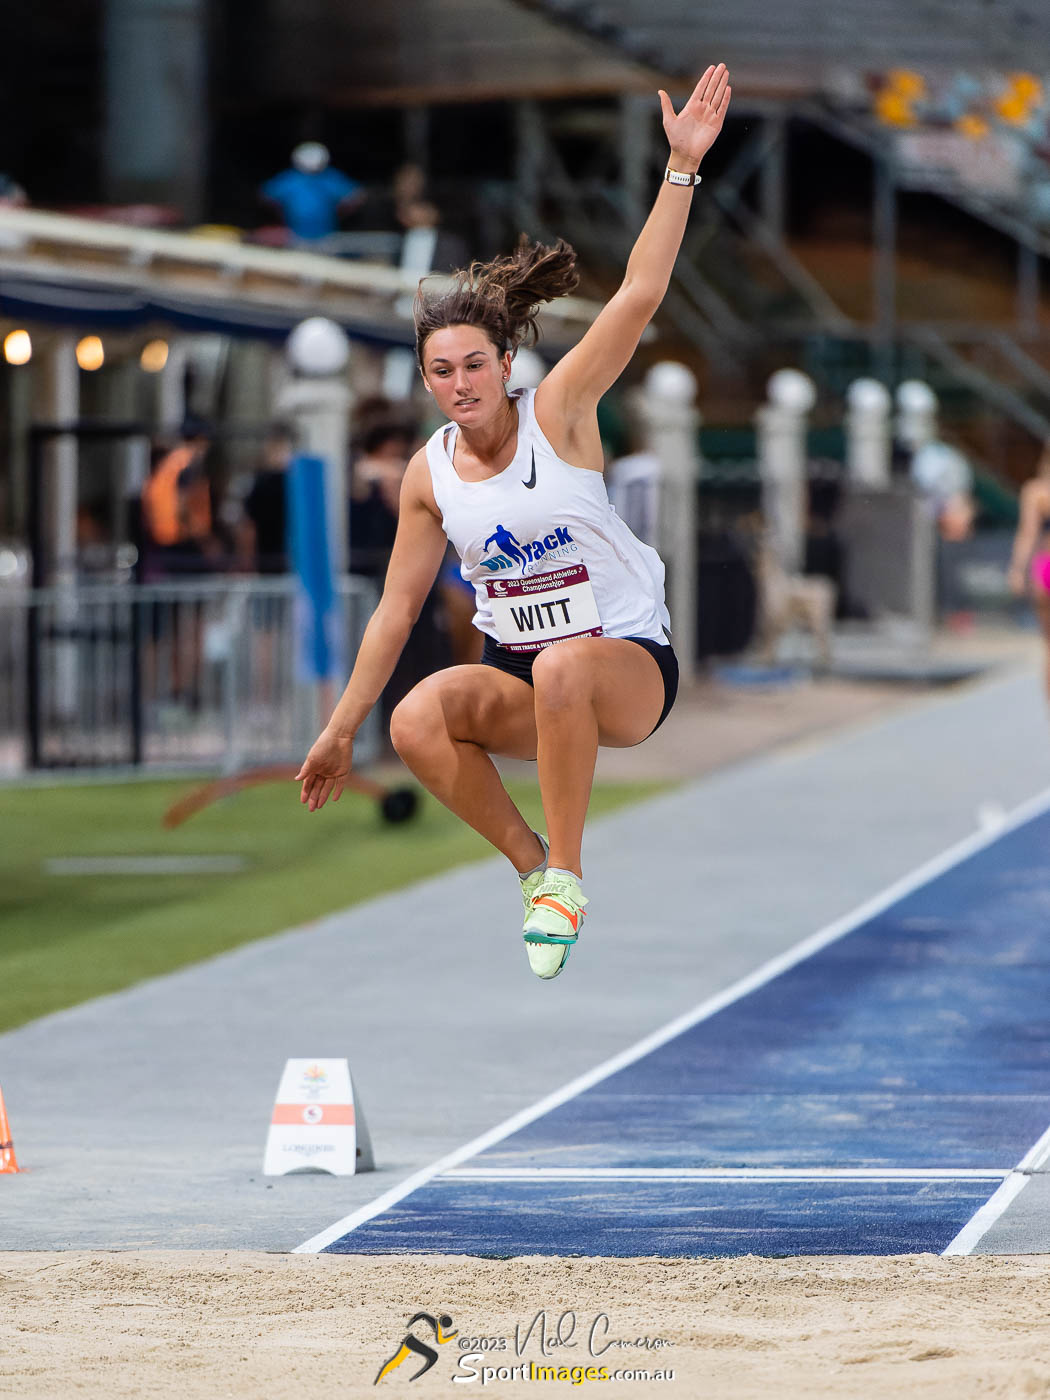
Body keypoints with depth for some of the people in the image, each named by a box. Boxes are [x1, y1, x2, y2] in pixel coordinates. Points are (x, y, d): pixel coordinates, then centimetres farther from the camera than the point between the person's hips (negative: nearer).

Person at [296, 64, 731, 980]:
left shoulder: (558, 414, -9)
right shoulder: (430, 475, 1)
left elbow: (638, 295, -19)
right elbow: (396, 610, 10)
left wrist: (683, 166, -28)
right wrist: (344, 728, 11)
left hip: (629, 663, -4)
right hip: (520, 671, 4)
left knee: (563, 667, -40)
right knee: (417, 722, -27)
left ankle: (565, 877, -26)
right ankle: (535, 868, -9)